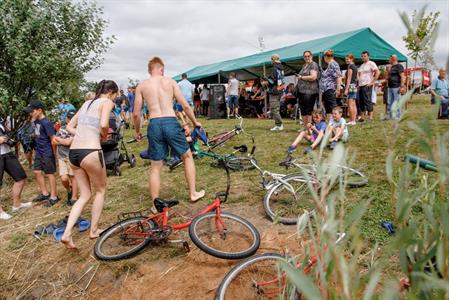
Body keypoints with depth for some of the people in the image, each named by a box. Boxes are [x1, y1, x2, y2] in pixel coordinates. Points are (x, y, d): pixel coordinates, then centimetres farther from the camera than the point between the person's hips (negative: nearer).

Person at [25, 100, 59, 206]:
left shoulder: (46, 122, -19)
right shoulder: (35, 121, 6)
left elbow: (53, 139, -17)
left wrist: (54, 153, -13)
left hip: (47, 153, -9)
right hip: (39, 152, 9)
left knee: (49, 174, 1)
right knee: (37, 171, 14)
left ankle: (53, 196, 13)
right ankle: (45, 193, 28)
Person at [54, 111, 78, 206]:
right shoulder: (61, 129, 15)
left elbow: (68, 142, -13)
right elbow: (54, 141, 16)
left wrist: (58, 139, 1)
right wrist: (64, 141, 1)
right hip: (61, 157, 4)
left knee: (73, 177, -2)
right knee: (64, 178, -6)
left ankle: (74, 197, 9)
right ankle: (69, 190, 23)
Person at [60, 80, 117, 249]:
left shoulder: (87, 103, 21)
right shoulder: (107, 102, 0)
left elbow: (69, 127, 23)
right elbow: (104, 124, -19)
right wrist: (104, 136, 1)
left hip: (73, 152, 7)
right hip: (90, 151, -7)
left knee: (84, 195, 18)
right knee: (101, 190, 16)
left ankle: (67, 233, 7)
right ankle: (94, 230, 25)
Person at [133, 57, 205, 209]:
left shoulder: (141, 86, 10)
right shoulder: (170, 81, 7)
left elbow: (136, 114, 7)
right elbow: (185, 106, 3)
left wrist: (137, 131, 23)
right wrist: (195, 122, 17)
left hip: (154, 125, 2)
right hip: (171, 122, -1)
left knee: (156, 167, 12)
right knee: (187, 156, 20)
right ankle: (193, 193, 24)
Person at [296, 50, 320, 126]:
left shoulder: (313, 65, -4)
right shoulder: (304, 66, 22)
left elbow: (313, 77, -17)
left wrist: (301, 77, -10)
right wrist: (298, 76, 12)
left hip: (310, 91, -9)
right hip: (302, 91, 9)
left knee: (309, 111, -7)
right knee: (303, 111, 9)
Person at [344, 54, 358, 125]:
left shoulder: (350, 66, -10)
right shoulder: (355, 66, 18)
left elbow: (349, 78, -15)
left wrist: (346, 89, -17)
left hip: (350, 86, -10)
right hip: (355, 86, 10)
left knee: (350, 105, -11)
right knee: (354, 104, 9)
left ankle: (352, 121, -12)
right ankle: (354, 120, 12)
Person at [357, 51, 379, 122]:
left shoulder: (371, 64, -2)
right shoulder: (362, 65, 21)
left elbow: (377, 72, -11)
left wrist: (373, 82, -15)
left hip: (367, 85, -8)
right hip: (361, 85, 8)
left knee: (367, 101, -12)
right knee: (361, 102, 8)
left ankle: (370, 117, -10)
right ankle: (362, 117, 13)